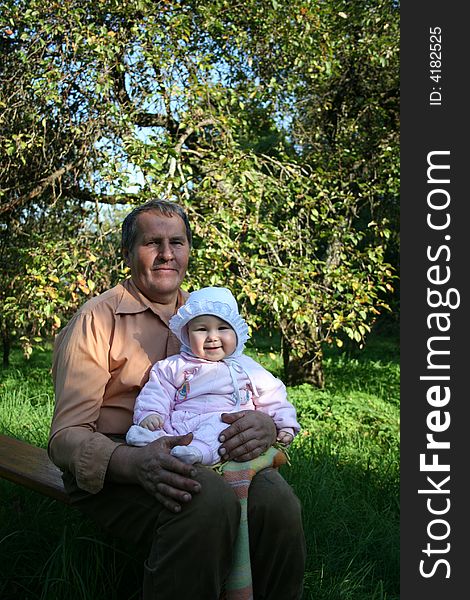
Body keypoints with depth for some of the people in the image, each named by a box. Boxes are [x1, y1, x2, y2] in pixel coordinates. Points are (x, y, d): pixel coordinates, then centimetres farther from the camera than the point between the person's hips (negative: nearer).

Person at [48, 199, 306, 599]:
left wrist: (265, 424, -16)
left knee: (277, 500, -28)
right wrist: (135, 461, -30)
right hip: (115, 470, -4)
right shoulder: (98, 319, 0)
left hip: (206, 458, 4)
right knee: (210, 502, -35)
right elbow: (67, 435, -8)